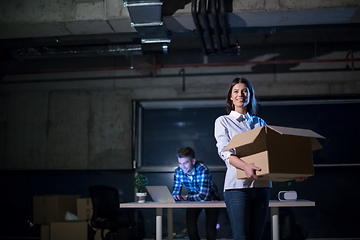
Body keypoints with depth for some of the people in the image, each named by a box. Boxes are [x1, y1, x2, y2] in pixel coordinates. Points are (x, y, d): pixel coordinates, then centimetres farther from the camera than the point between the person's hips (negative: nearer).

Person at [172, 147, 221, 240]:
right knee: (190, 226, -12)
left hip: (210, 200, -4)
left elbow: (203, 196, -35)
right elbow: (175, 192, -11)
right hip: (193, 199, 4)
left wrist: (185, 197, -24)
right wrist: (176, 196, -34)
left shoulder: (203, 171, -31)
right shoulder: (178, 171, -15)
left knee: (210, 228, -14)